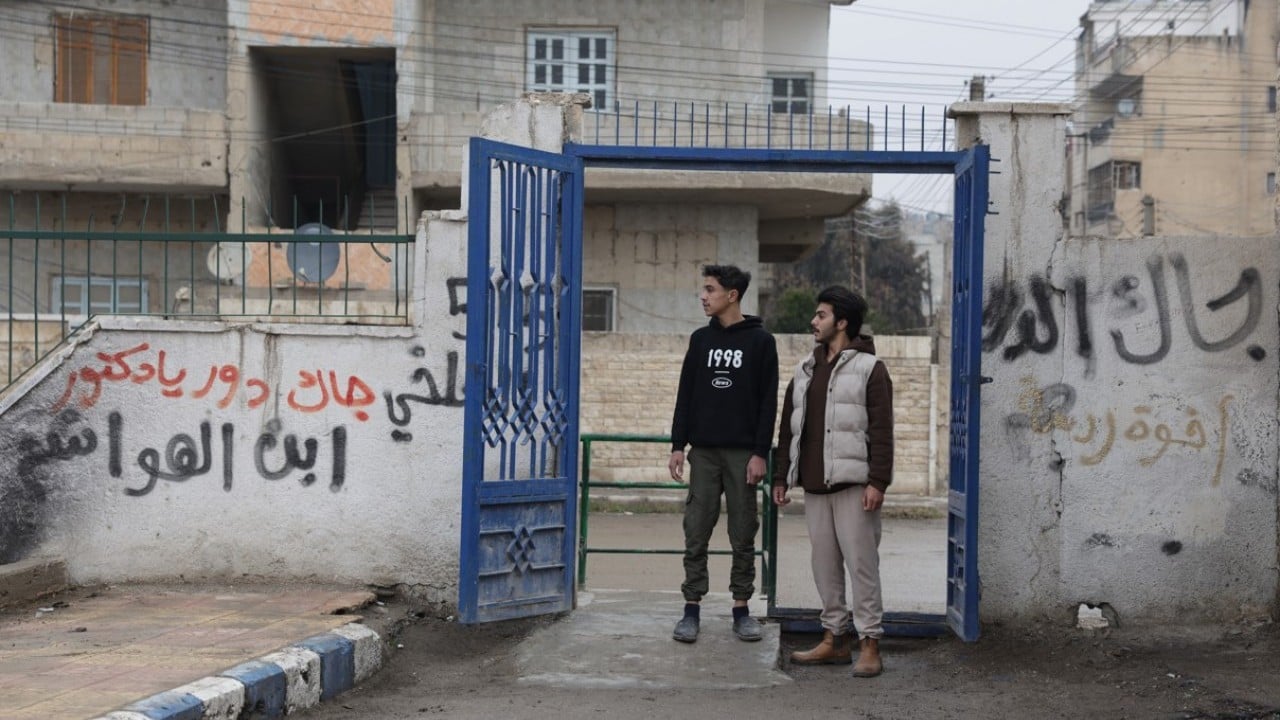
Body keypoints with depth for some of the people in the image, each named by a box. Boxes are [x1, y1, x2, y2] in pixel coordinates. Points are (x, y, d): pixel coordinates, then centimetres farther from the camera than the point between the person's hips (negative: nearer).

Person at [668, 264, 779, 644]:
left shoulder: (760, 341, 0)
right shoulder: (701, 339, 10)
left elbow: (768, 402, -3)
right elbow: (685, 395, 10)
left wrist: (761, 453, -9)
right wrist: (678, 446, 3)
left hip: (743, 453, -3)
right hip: (703, 451, 3)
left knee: (743, 535, 3)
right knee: (696, 533, 1)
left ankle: (741, 609, 11)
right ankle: (692, 608, 6)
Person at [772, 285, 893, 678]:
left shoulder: (869, 369, -4)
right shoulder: (805, 370, 17)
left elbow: (882, 431, -10)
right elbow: (789, 427, 20)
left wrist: (878, 482, -17)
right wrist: (781, 476, 16)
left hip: (853, 485, -7)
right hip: (814, 485, 7)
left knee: (861, 563, -5)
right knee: (824, 565, 10)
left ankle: (870, 645, -1)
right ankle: (835, 638, 18)